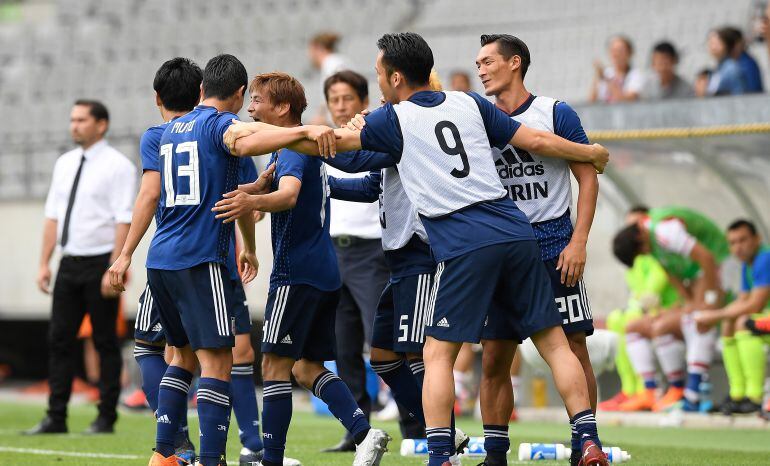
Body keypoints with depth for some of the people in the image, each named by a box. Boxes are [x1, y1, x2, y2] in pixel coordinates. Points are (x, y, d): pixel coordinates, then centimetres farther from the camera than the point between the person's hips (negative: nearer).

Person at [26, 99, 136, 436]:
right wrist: (44, 263, 7)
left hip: (100, 264, -6)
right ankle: (56, 418, 6)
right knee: (59, 340, 3)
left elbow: (123, 222, -13)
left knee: (105, 342, 1)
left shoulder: (117, 166, -7)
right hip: (69, 264, 6)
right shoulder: (65, 164, 13)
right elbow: (53, 216, 14)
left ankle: (106, 418, 6)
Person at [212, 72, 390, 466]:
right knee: (307, 367, 11)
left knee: (275, 364, -7)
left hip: (297, 271, -10)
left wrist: (253, 202, -51)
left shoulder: (292, 147, -14)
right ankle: (364, 434, -4)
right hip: (324, 271, 10)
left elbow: (289, 195, -33)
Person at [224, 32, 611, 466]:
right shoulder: (470, 103, 15)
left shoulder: (394, 119, 5)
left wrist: (257, 137, 17)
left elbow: (325, 143, 7)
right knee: (554, 340, 8)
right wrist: (590, 152, 32)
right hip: (517, 234, 4)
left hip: (464, 248, -4)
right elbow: (537, 141, 15)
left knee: (439, 353, 4)